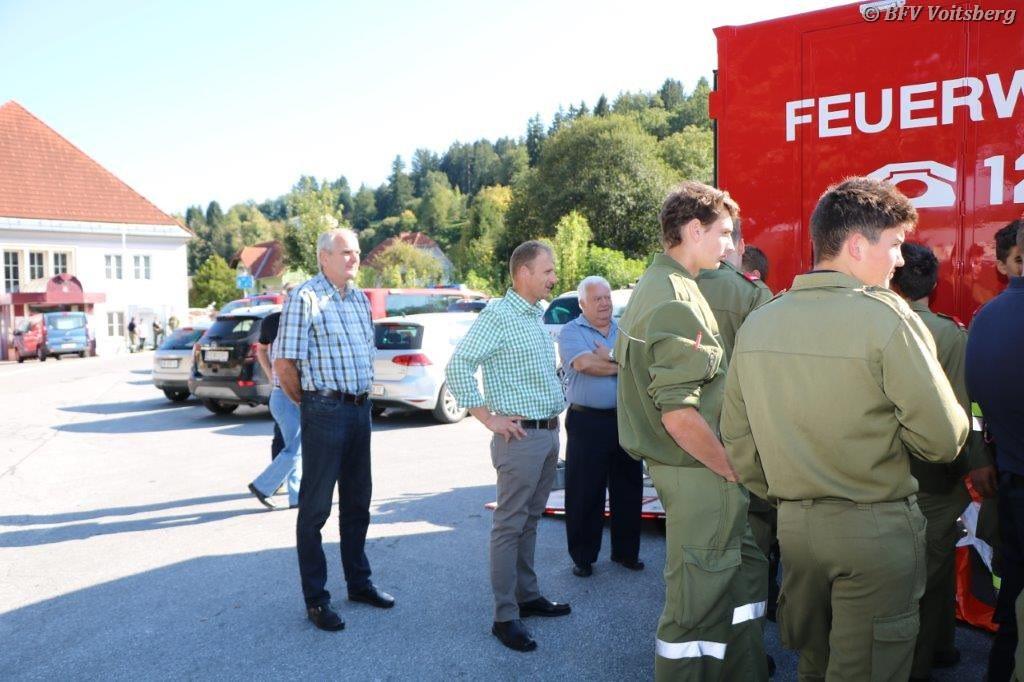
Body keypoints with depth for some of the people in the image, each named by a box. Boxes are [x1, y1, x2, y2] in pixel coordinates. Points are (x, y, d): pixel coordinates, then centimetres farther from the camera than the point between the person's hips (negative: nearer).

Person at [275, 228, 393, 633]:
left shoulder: (360, 299, 12)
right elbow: (284, 364, -13)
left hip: (361, 408, 8)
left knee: (357, 502, 17)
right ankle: (315, 599, 13)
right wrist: (309, 404, -2)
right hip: (325, 412, -7)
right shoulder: (305, 298, -11)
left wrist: (362, 399, 14)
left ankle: (358, 583, 31)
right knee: (316, 507, 2)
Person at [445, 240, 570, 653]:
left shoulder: (536, 317, 15)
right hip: (521, 436, -9)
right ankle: (505, 617, 6)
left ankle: (528, 596, 28)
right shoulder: (498, 316, -13)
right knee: (510, 526, -2)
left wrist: (556, 414, 16)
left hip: (550, 433, 9)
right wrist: (489, 418, -19)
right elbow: (457, 368, -20)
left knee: (530, 522, 17)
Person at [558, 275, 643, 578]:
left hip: (625, 419, 4)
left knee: (628, 488, 12)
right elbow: (585, 363, -20)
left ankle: (626, 550, 26)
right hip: (587, 422, -4)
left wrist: (609, 359, -13)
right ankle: (583, 556, 15)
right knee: (584, 493, 3)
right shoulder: (571, 332, -2)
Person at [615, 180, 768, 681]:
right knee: (698, 600, 2)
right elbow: (679, 411, -26)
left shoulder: (653, 286, 13)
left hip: (696, 468, 10)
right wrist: (733, 468, -13)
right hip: (699, 472, -10)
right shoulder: (677, 300, -20)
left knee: (746, 571, 21)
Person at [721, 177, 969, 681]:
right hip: (875, 527, -5)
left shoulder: (758, 322, 0)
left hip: (794, 523, 5)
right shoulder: (885, 317, -17)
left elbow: (736, 436, 6)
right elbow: (944, 439, -16)